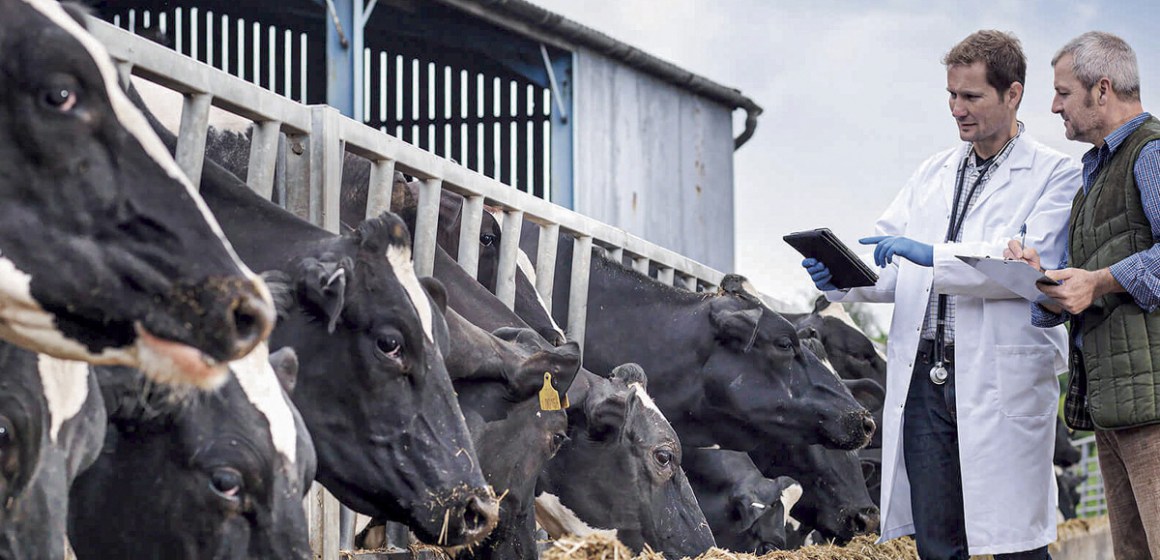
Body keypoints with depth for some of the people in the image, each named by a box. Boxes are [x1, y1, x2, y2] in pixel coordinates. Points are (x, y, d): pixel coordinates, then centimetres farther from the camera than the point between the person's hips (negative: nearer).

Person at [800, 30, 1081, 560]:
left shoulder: (1053, 175, -1)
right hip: (924, 380, 6)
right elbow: (890, 269, 15)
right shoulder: (933, 173, 18)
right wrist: (840, 276, -6)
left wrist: (934, 256, -22)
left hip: (1001, 384, -5)